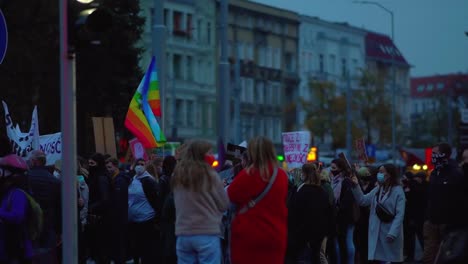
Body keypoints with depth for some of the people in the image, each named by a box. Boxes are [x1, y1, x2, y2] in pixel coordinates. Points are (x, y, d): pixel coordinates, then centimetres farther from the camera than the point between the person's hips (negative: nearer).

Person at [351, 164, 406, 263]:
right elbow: (363, 201, 8)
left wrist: (392, 233, -22)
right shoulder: (377, 189, 12)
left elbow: (400, 214, -16)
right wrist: (356, 186, -3)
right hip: (376, 232, 6)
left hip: (391, 233, -6)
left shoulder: (398, 191, -10)